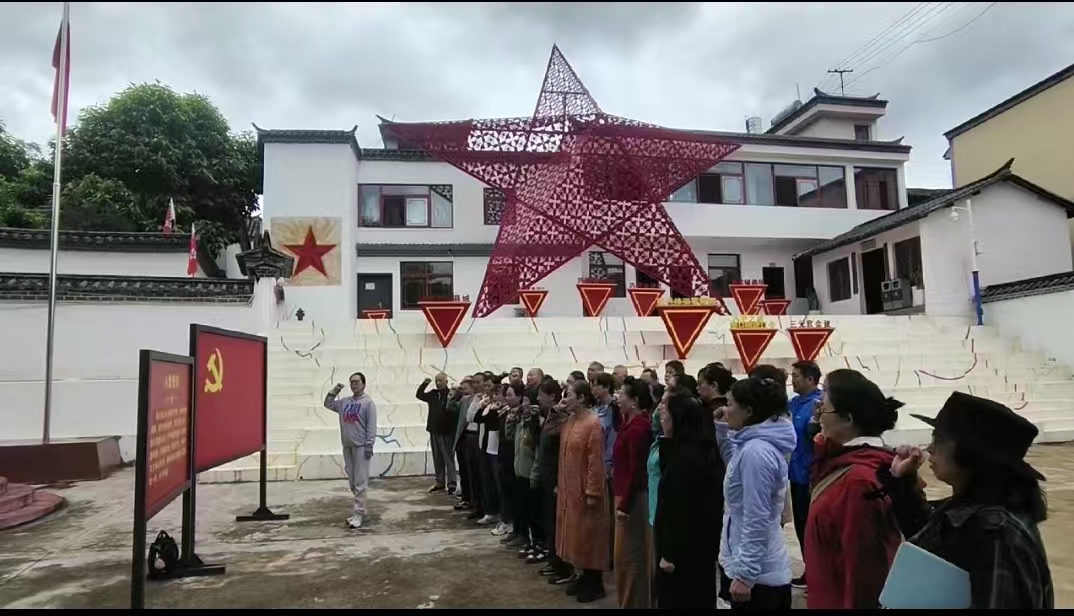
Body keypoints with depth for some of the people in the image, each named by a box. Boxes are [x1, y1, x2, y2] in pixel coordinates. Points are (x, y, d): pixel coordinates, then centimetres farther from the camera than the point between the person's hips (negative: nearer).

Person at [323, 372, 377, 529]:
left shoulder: (368, 402, -7)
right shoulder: (344, 402, 13)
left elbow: (371, 426, -11)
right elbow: (328, 404, 23)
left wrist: (369, 445, -16)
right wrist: (335, 391, 9)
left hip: (361, 446, -7)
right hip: (347, 446, 7)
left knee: (360, 482, -6)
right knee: (352, 481, 12)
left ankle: (358, 513, -4)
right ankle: (362, 511, 20)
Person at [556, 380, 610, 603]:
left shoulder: (593, 423, -19)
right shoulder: (570, 421, 7)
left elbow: (596, 461, -20)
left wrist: (592, 492, -20)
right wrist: (561, 484, 14)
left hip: (585, 490, -8)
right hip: (569, 489, 8)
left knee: (589, 535, 3)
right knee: (576, 534, 16)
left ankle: (595, 584, 17)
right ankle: (583, 576, 30)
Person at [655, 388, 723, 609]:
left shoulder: (685, 456, -23)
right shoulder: (705, 450, 5)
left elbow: (678, 509, -23)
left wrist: (669, 554, -19)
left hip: (684, 549, -9)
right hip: (700, 544, 9)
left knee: (676, 600, 2)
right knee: (699, 598, 18)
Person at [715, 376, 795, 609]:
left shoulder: (756, 451, -24)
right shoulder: (755, 444, 5)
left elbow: (756, 520, -25)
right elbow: (735, 467, 25)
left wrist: (744, 574, -22)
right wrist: (723, 430, 13)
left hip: (757, 575, -9)